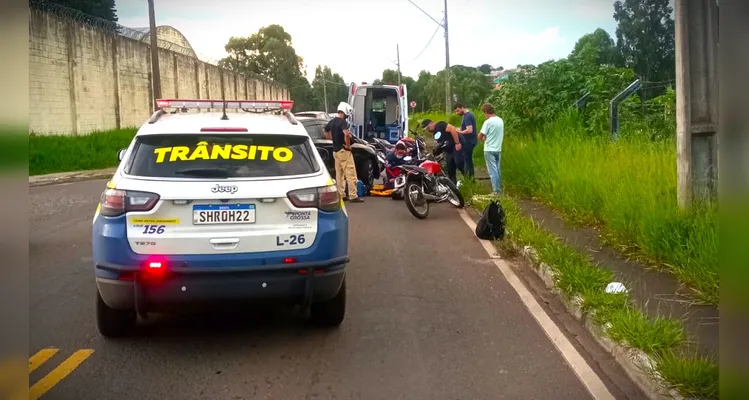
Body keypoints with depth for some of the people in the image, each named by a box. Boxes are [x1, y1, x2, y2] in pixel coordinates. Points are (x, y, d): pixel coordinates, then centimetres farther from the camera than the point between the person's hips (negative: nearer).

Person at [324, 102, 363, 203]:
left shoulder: (331, 122, 9)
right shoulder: (343, 122, -17)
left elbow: (326, 132, 26)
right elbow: (346, 134, -34)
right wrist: (348, 145, -19)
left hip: (335, 150, 9)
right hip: (343, 150, -9)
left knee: (339, 174, 12)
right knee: (350, 174, -6)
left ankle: (341, 195, 15)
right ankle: (353, 196, -8)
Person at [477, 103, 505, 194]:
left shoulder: (488, 122, -15)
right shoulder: (501, 121, 6)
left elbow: (480, 136, -15)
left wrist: (483, 138, 7)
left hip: (489, 150, -7)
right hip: (498, 149, 7)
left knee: (492, 171, -4)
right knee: (497, 170, 14)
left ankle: (496, 191, -6)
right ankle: (499, 189, 19)